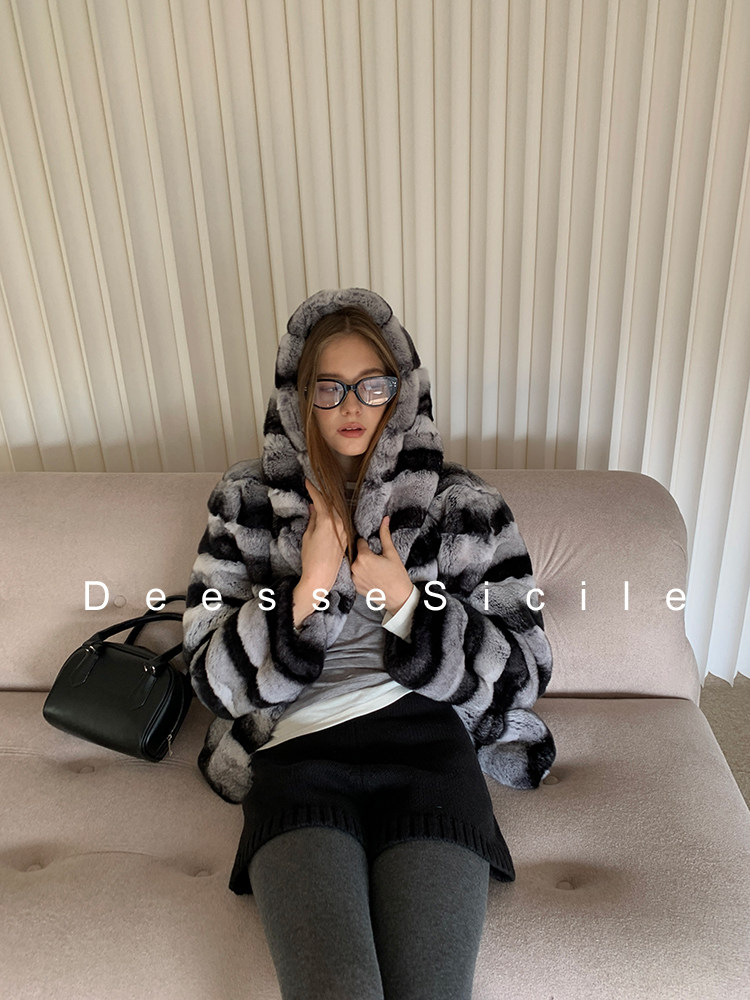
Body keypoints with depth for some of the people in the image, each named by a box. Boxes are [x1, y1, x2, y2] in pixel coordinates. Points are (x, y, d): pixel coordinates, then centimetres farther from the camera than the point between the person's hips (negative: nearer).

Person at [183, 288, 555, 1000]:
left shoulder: (462, 504, 8)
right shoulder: (246, 503, 9)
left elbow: (525, 672, 5)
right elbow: (213, 680, 4)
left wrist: (407, 602, -9)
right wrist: (308, 588, -11)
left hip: (428, 745, 1)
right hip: (296, 754, 0)